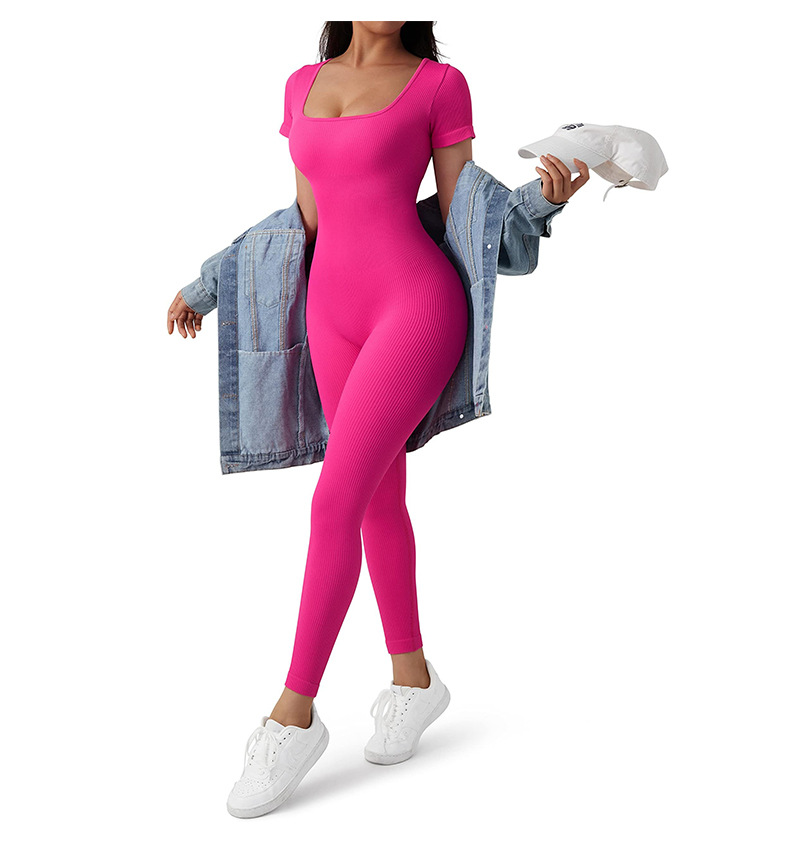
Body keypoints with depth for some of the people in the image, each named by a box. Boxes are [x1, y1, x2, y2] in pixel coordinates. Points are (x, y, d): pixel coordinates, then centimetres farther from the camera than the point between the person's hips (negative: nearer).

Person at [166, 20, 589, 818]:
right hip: (338, 314, 6)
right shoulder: (304, 85, 15)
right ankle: (412, 677, 28)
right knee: (379, 500, 11)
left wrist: (541, 198, -16)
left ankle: (294, 715, -4)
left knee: (334, 501, -14)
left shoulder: (441, 84, 1)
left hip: (418, 306, -6)